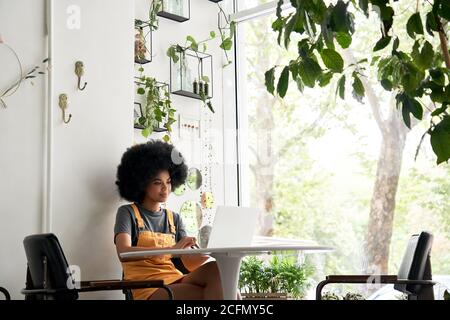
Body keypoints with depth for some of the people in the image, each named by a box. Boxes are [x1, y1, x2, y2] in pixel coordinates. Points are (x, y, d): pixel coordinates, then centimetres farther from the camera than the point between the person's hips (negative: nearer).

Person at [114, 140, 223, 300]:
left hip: (175, 281, 5)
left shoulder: (174, 219, 20)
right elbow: (124, 253, -14)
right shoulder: (127, 213, 5)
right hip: (147, 288, -5)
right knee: (212, 293, -31)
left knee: (216, 268, -28)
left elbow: (190, 263, 10)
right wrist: (171, 249, -25)